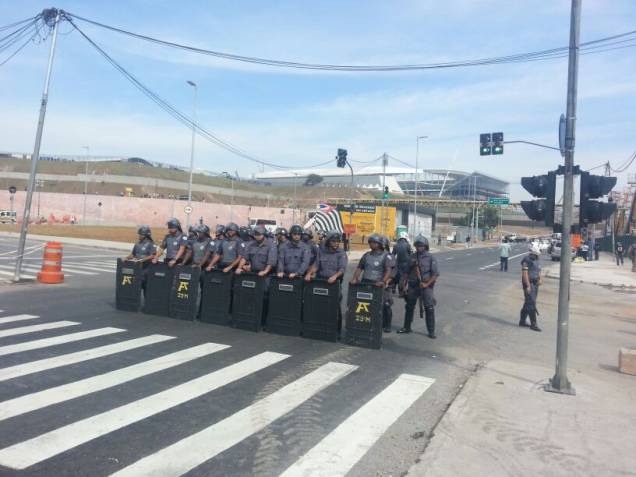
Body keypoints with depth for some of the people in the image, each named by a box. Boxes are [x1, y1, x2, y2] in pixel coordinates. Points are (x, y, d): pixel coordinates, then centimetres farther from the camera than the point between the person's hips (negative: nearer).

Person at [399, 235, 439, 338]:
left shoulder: (431, 258, -6)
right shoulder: (412, 257, 6)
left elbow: (435, 274, -9)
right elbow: (407, 272, 13)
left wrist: (426, 284, -15)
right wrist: (405, 284, 8)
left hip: (426, 286, -4)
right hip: (413, 285, 4)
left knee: (429, 308, -5)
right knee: (409, 307, 13)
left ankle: (431, 331, 3)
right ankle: (406, 327, 27)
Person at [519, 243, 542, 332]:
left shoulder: (537, 260, 14)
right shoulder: (526, 260, -13)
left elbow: (539, 271, 21)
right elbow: (525, 274, -18)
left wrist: (540, 279, 3)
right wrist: (528, 286, -22)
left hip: (535, 284, 9)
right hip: (529, 284, -9)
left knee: (528, 303, 14)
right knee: (531, 303, -10)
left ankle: (522, 321, 23)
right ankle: (533, 324, -7)